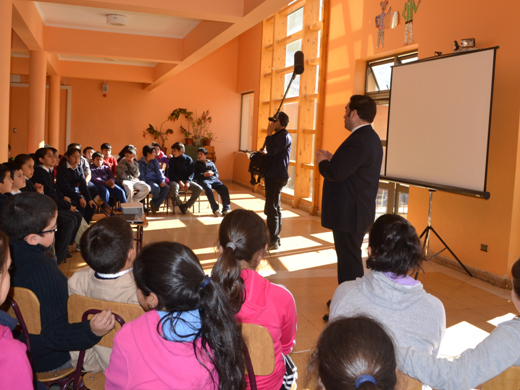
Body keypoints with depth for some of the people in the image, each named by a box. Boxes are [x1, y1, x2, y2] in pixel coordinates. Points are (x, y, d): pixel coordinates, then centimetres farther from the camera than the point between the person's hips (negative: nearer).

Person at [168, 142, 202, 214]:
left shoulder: (188, 159, 6)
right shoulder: (172, 160, 4)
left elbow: (192, 173, 2)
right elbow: (170, 174, -3)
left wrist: (188, 181, -17)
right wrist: (179, 181, -19)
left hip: (187, 180, 2)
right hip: (175, 181, -2)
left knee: (199, 189, -23)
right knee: (174, 187, -39)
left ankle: (186, 206, -11)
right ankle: (180, 204, -12)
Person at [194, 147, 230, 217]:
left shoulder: (211, 163, 26)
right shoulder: (197, 164, 18)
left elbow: (217, 174, 21)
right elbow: (195, 176, 7)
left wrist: (213, 173, -2)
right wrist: (203, 174, -9)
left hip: (214, 179, 4)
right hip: (203, 180, -3)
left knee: (224, 189, -24)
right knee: (208, 189, -38)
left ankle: (226, 209, -28)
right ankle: (215, 209, -40)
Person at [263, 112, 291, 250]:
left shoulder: (284, 136, -14)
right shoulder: (277, 135, 17)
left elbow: (271, 151, -23)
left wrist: (269, 134, -14)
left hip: (276, 177, -11)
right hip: (273, 176, 11)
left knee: (271, 210, -8)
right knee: (275, 209, 15)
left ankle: (273, 241, -3)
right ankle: (275, 239, 24)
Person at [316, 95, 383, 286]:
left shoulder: (358, 141, -22)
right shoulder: (371, 137, 13)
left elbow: (336, 173, -26)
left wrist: (322, 162, -7)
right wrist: (333, 159, 9)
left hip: (348, 213, -11)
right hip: (360, 210, 11)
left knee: (349, 262, -2)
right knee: (351, 258, 20)